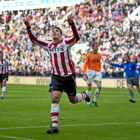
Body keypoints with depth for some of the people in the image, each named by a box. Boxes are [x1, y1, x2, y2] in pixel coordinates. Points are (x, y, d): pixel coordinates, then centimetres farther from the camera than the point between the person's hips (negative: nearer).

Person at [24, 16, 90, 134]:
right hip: (56, 76, 3)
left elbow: (76, 37, -28)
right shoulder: (48, 44, 4)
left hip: (69, 75, -3)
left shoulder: (66, 41, -8)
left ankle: (83, 95, 48)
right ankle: (55, 126, -11)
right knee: (55, 99, -14)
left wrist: (71, 24, -42)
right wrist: (28, 27, -8)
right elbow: (34, 39, 6)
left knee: (73, 100, 12)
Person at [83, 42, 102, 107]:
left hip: (97, 72, 4)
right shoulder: (88, 54, -4)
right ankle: (88, 102, 15)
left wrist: (100, 72, 18)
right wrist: (84, 73, -13)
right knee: (89, 88, 3)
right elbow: (85, 64, -6)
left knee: (99, 86, -10)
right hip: (90, 71, -4)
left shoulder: (99, 55, 10)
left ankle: (94, 100, 7)